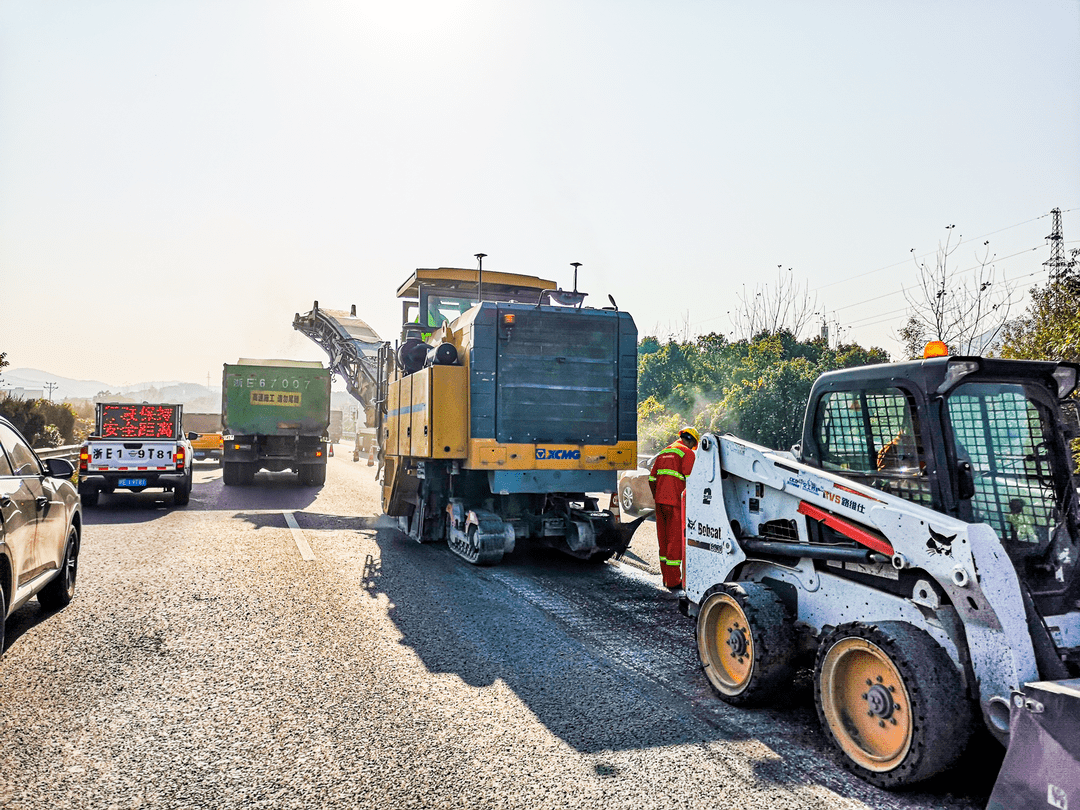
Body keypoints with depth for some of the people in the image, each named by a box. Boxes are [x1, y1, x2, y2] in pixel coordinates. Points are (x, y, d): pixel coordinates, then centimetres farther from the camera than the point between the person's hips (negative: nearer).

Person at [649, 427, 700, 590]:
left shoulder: (663, 452, 20)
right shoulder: (687, 452, -4)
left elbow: (652, 478, 18)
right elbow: (689, 479, -13)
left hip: (660, 501, 7)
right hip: (675, 502, -7)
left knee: (664, 539, 13)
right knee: (675, 540, -2)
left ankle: (666, 578, 20)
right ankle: (673, 581, 1)